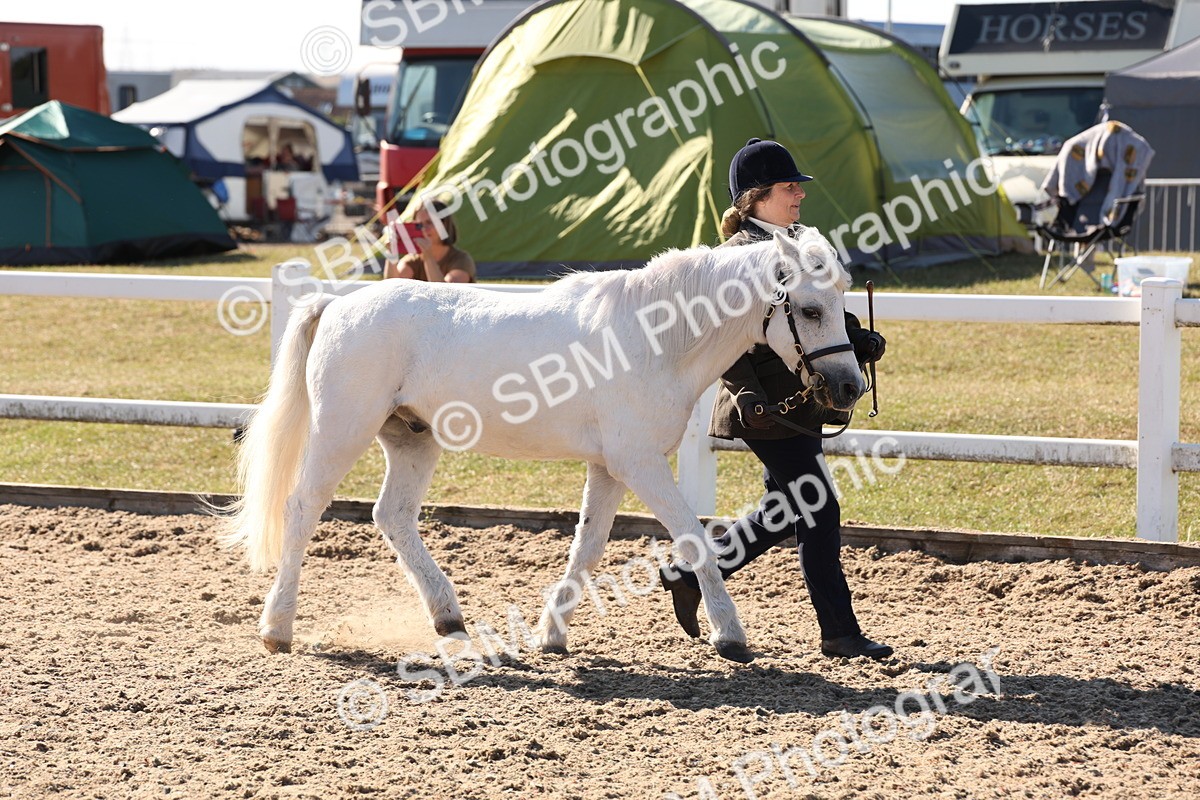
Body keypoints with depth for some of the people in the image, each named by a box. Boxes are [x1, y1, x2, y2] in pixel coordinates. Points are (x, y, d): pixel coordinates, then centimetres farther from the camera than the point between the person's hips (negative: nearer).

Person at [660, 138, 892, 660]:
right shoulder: (740, 254, -15)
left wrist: (858, 340, 6)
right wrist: (747, 396, -28)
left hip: (802, 406, 10)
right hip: (770, 410, -10)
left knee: (785, 512, 17)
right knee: (818, 511, -5)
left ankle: (690, 573, 29)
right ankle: (839, 632, 4)